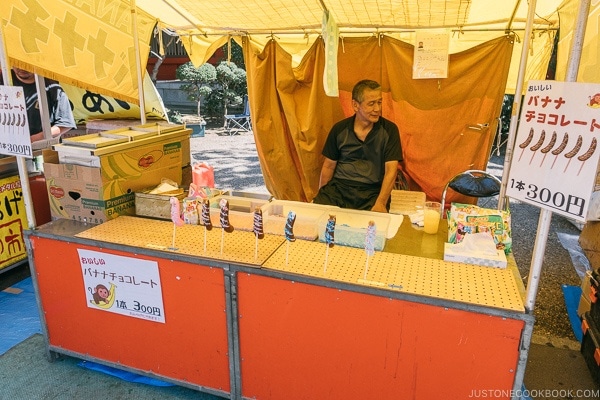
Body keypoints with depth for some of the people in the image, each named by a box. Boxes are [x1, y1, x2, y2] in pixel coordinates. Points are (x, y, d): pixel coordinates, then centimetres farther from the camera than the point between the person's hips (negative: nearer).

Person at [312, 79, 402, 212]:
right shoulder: (339, 129, 4)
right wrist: (321, 196, 5)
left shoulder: (389, 130, -2)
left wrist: (380, 203, -20)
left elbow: (391, 170, -8)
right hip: (338, 187, 2)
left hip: (372, 191, -1)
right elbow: (329, 166, 11)